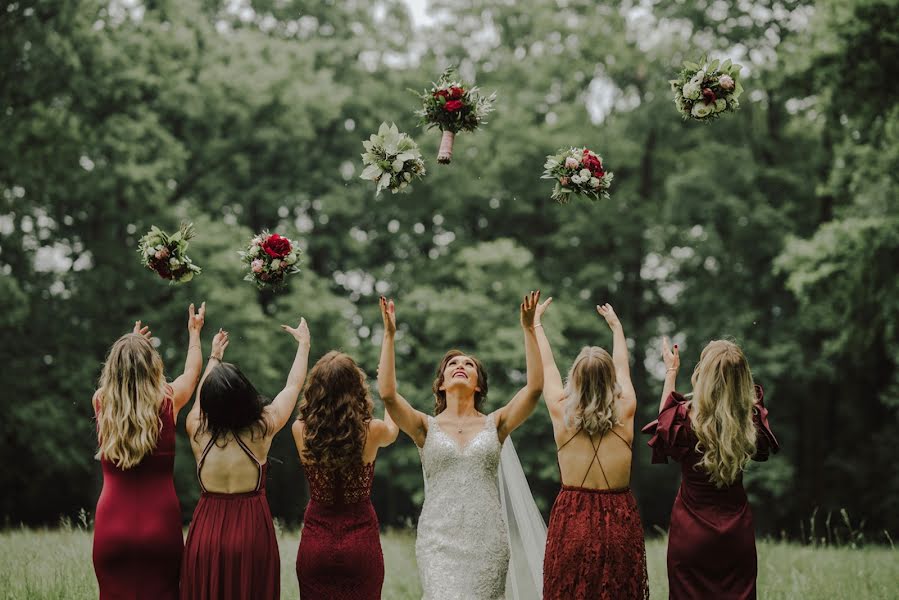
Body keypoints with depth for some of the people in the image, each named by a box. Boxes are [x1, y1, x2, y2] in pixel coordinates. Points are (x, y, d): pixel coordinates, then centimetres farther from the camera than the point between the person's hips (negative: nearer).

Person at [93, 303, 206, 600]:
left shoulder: (101, 403, -3)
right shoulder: (167, 402, -6)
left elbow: (115, 375, 23)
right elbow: (192, 370, 17)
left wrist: (130, 346, 39)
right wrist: (194, 332, 34)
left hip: (111, 529, 2)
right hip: (160, 527, -1)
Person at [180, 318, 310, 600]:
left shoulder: (198, 431, -5)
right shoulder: (261, 430, -10)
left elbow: (202, 394, 19)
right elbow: (293, 386, 6)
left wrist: (214, 357, 35)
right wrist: (304, 343, 21)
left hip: (206, 534, 2)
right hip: (251, 535, -2)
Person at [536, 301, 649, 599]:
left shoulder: (562, 414, -5)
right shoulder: (625, 413, -2)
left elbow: (546, 366, 11)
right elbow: (622, 368, 16)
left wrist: (536, 322, 27)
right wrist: (616, 325, 34)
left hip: (571, 522, 0)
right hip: (620, 523, 1)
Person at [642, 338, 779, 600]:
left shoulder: (686, 418, -18)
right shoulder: (751, 421, -10)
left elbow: (664, 416, 7)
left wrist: (671, 371, 18)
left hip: (691, 531, -2)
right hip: (737, 531, 2)